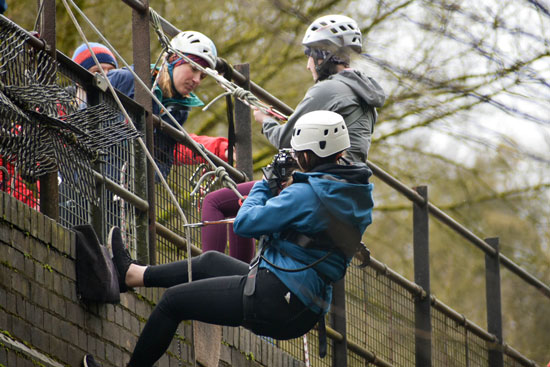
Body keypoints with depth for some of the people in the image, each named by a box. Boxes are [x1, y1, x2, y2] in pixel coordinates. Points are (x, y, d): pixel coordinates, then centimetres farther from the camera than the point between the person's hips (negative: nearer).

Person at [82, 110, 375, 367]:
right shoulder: (359, 191, 5)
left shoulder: (307, 194, -22)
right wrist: (290, 186, 11)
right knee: (211, 261, 29)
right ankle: (131, 274, 46)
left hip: (274, 300, -9)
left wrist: (265, 184, -1)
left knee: (174, 299, 7)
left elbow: (245, 223, -16)